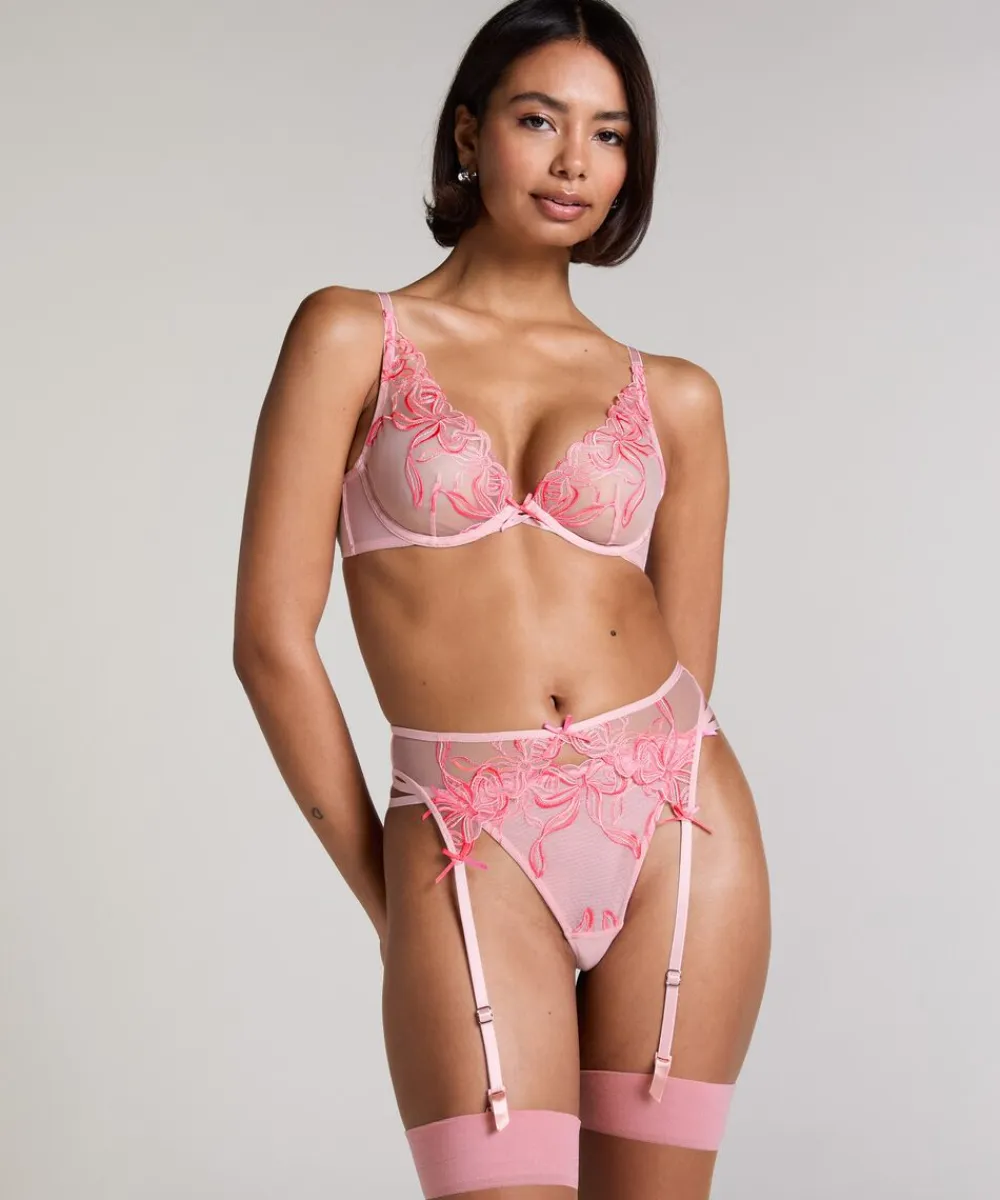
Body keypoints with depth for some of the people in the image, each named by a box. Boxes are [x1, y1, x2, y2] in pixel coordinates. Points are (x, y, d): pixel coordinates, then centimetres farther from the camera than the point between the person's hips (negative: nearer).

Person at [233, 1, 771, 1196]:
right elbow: (271, 635, -1)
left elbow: (686, 665, 14)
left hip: (677, 827, 3)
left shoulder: (675, 398, 10)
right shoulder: (353, 335, 3)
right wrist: (388, 894, 3)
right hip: (472, 852, -2)